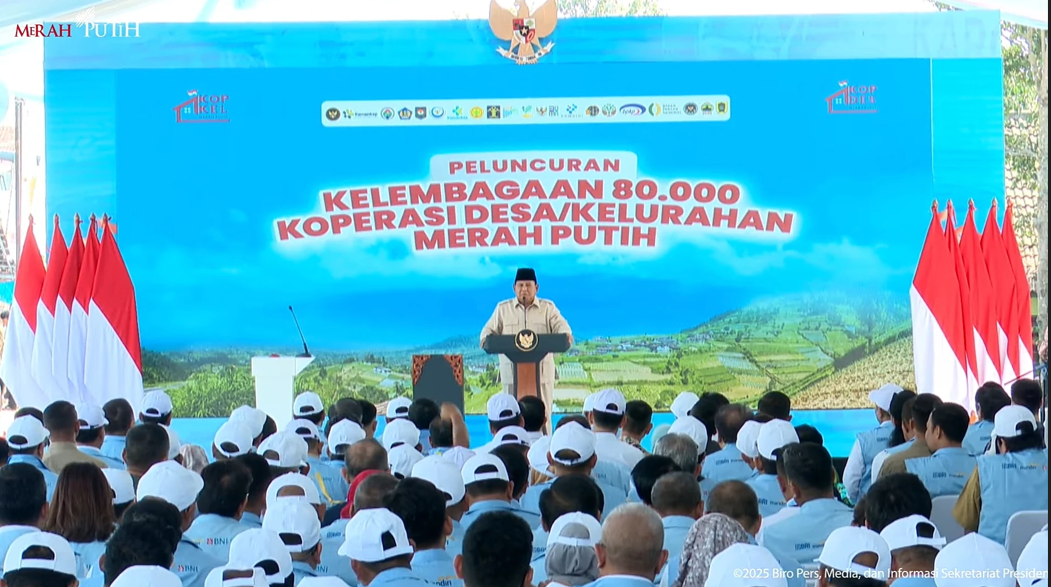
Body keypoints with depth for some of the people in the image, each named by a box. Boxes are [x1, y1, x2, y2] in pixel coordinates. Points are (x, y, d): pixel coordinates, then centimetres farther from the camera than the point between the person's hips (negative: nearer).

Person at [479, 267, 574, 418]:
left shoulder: (548, 307, 11)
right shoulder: (503, 308, 13)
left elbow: (560, 326, 0)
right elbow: (490, 330, 11)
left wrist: (566, 335, -24)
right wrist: (486, 339, -13)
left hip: (542, 372, 0)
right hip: (511, 372, 0)